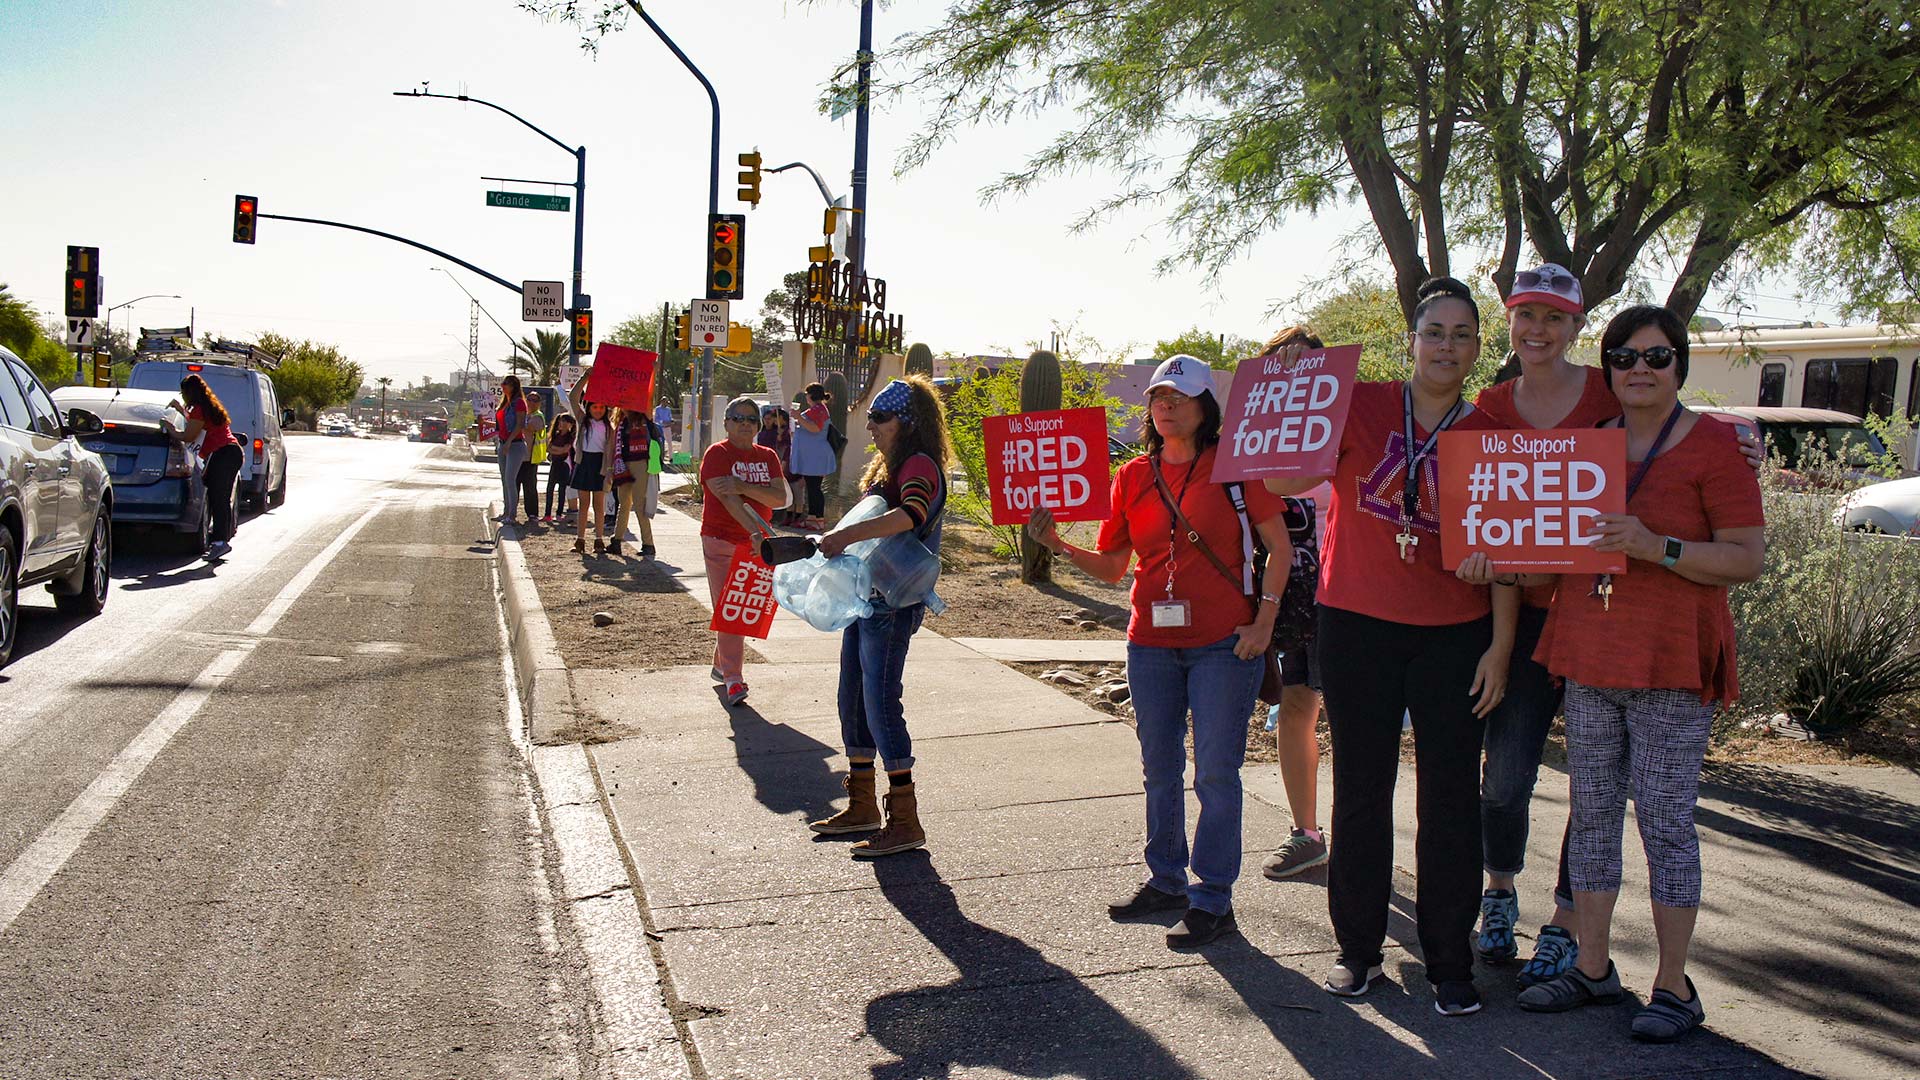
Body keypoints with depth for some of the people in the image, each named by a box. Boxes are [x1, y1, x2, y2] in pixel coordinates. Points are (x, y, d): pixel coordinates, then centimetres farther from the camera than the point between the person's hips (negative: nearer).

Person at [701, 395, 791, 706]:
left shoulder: (768, 457, 8)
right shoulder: (717, 453, -8)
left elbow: (780, 498, -7)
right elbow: (728, 499, -21)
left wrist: (742, 486, -20)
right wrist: (755, 532, -32)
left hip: (756, 543, 5)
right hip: (722, 541, -5)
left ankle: (721, 665, 29)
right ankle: (733, 678, -7)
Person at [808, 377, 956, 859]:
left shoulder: (919, 465, -13)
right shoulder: (888, 466, 18)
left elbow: (912, 513, -34)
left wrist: (849, 534, -42)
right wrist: (838, 540, 15)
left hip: (893, 603, -10)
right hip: (865, 596, 10)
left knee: (881, 705, -9)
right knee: (853, 701, 14)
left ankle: (905, 822, -2)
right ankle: (861, 807, 26)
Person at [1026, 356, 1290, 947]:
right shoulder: (1133, 476, 7)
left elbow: (1279, 547, -2)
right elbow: (1112, 566, 10)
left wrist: (1263, 621, -10)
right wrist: (1059, 545, -6)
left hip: (1223, 643, -4)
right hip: (1151, 643, 5)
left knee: (1216, 771, 0)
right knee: (1160, 770, 14)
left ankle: (1212, 899, 10)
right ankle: (1166, 881, 29)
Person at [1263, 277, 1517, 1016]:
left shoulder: (1489, 436, 3)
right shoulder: (1360, 405, 0)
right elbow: (1286, 478, -7)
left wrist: (1500, 646, -2)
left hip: (1455, 636, 1)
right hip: (1358, 626, 0)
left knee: (1450, 797, 5)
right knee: (1360, 791, 8)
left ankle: (1450, 962, 18)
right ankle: (1358, 948, 22)